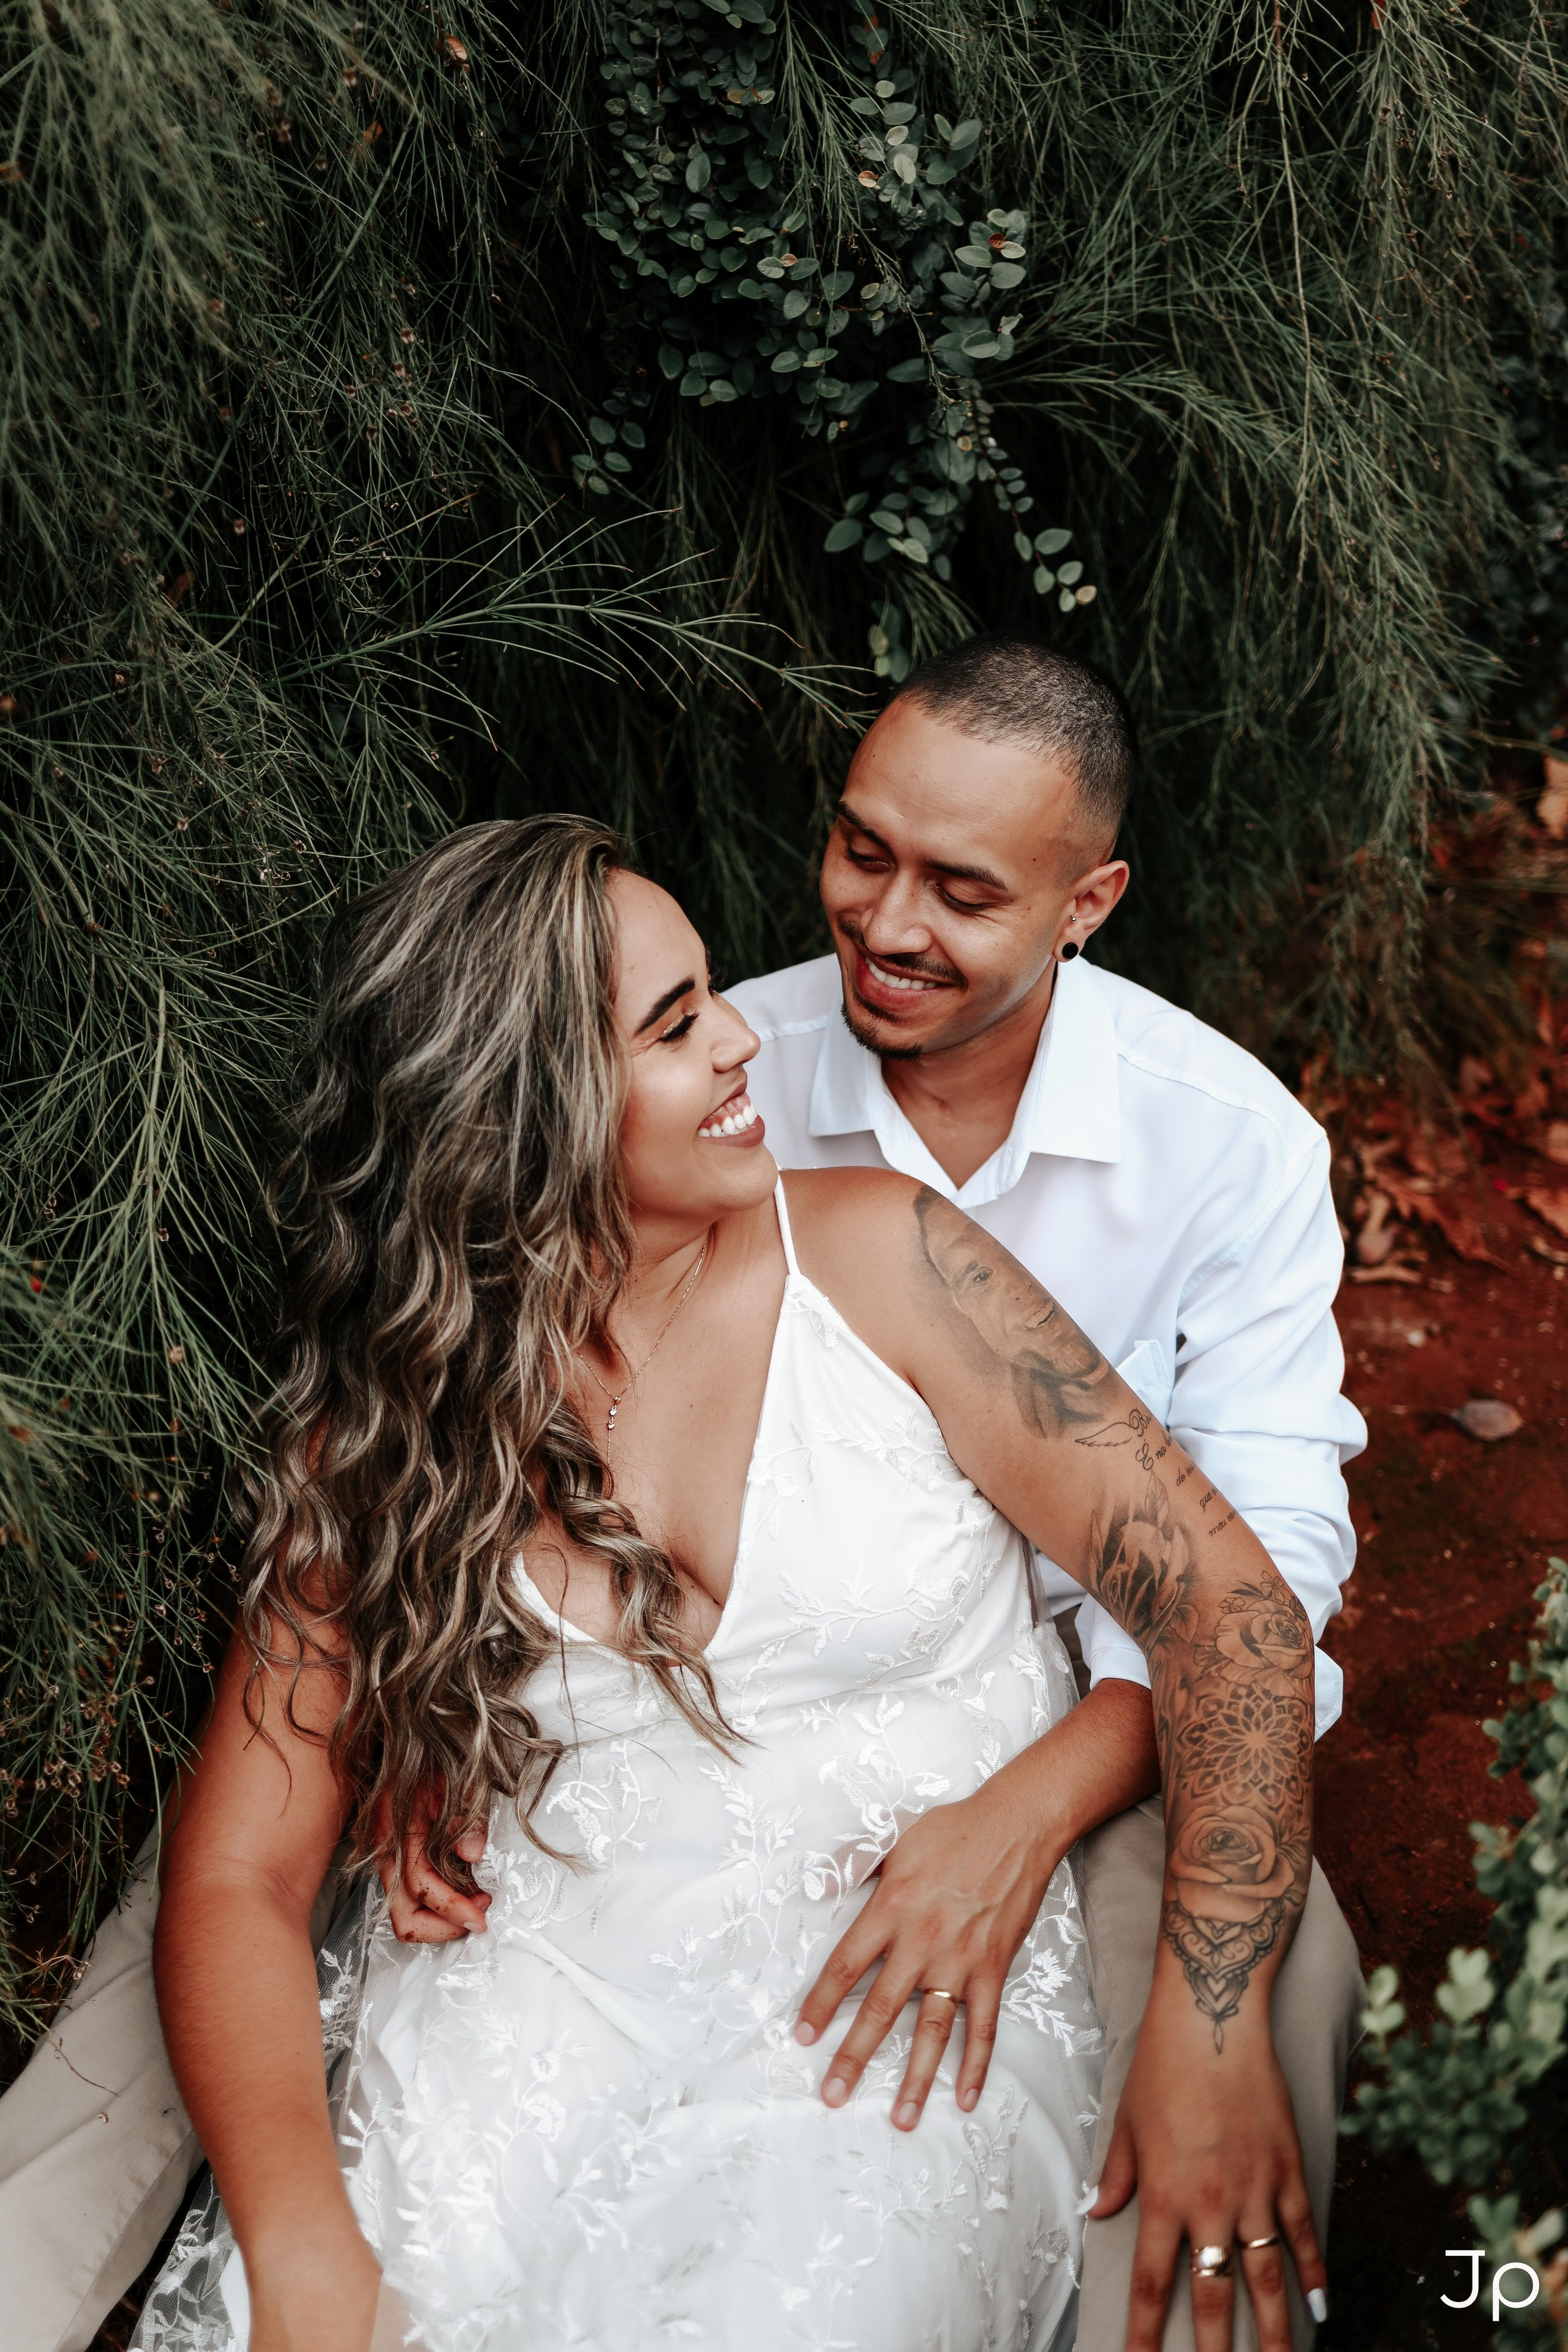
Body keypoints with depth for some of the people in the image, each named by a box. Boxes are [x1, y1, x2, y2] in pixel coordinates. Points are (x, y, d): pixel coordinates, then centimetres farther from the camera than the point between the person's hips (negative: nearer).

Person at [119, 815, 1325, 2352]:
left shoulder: (872, 1258, -4)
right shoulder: (375, 1429, 1)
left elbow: (1221, 1594, -5)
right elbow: (237, 1872, -1)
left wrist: (1211, 2040, -17)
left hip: (919, 1993, -1)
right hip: (555, 1980, 2)